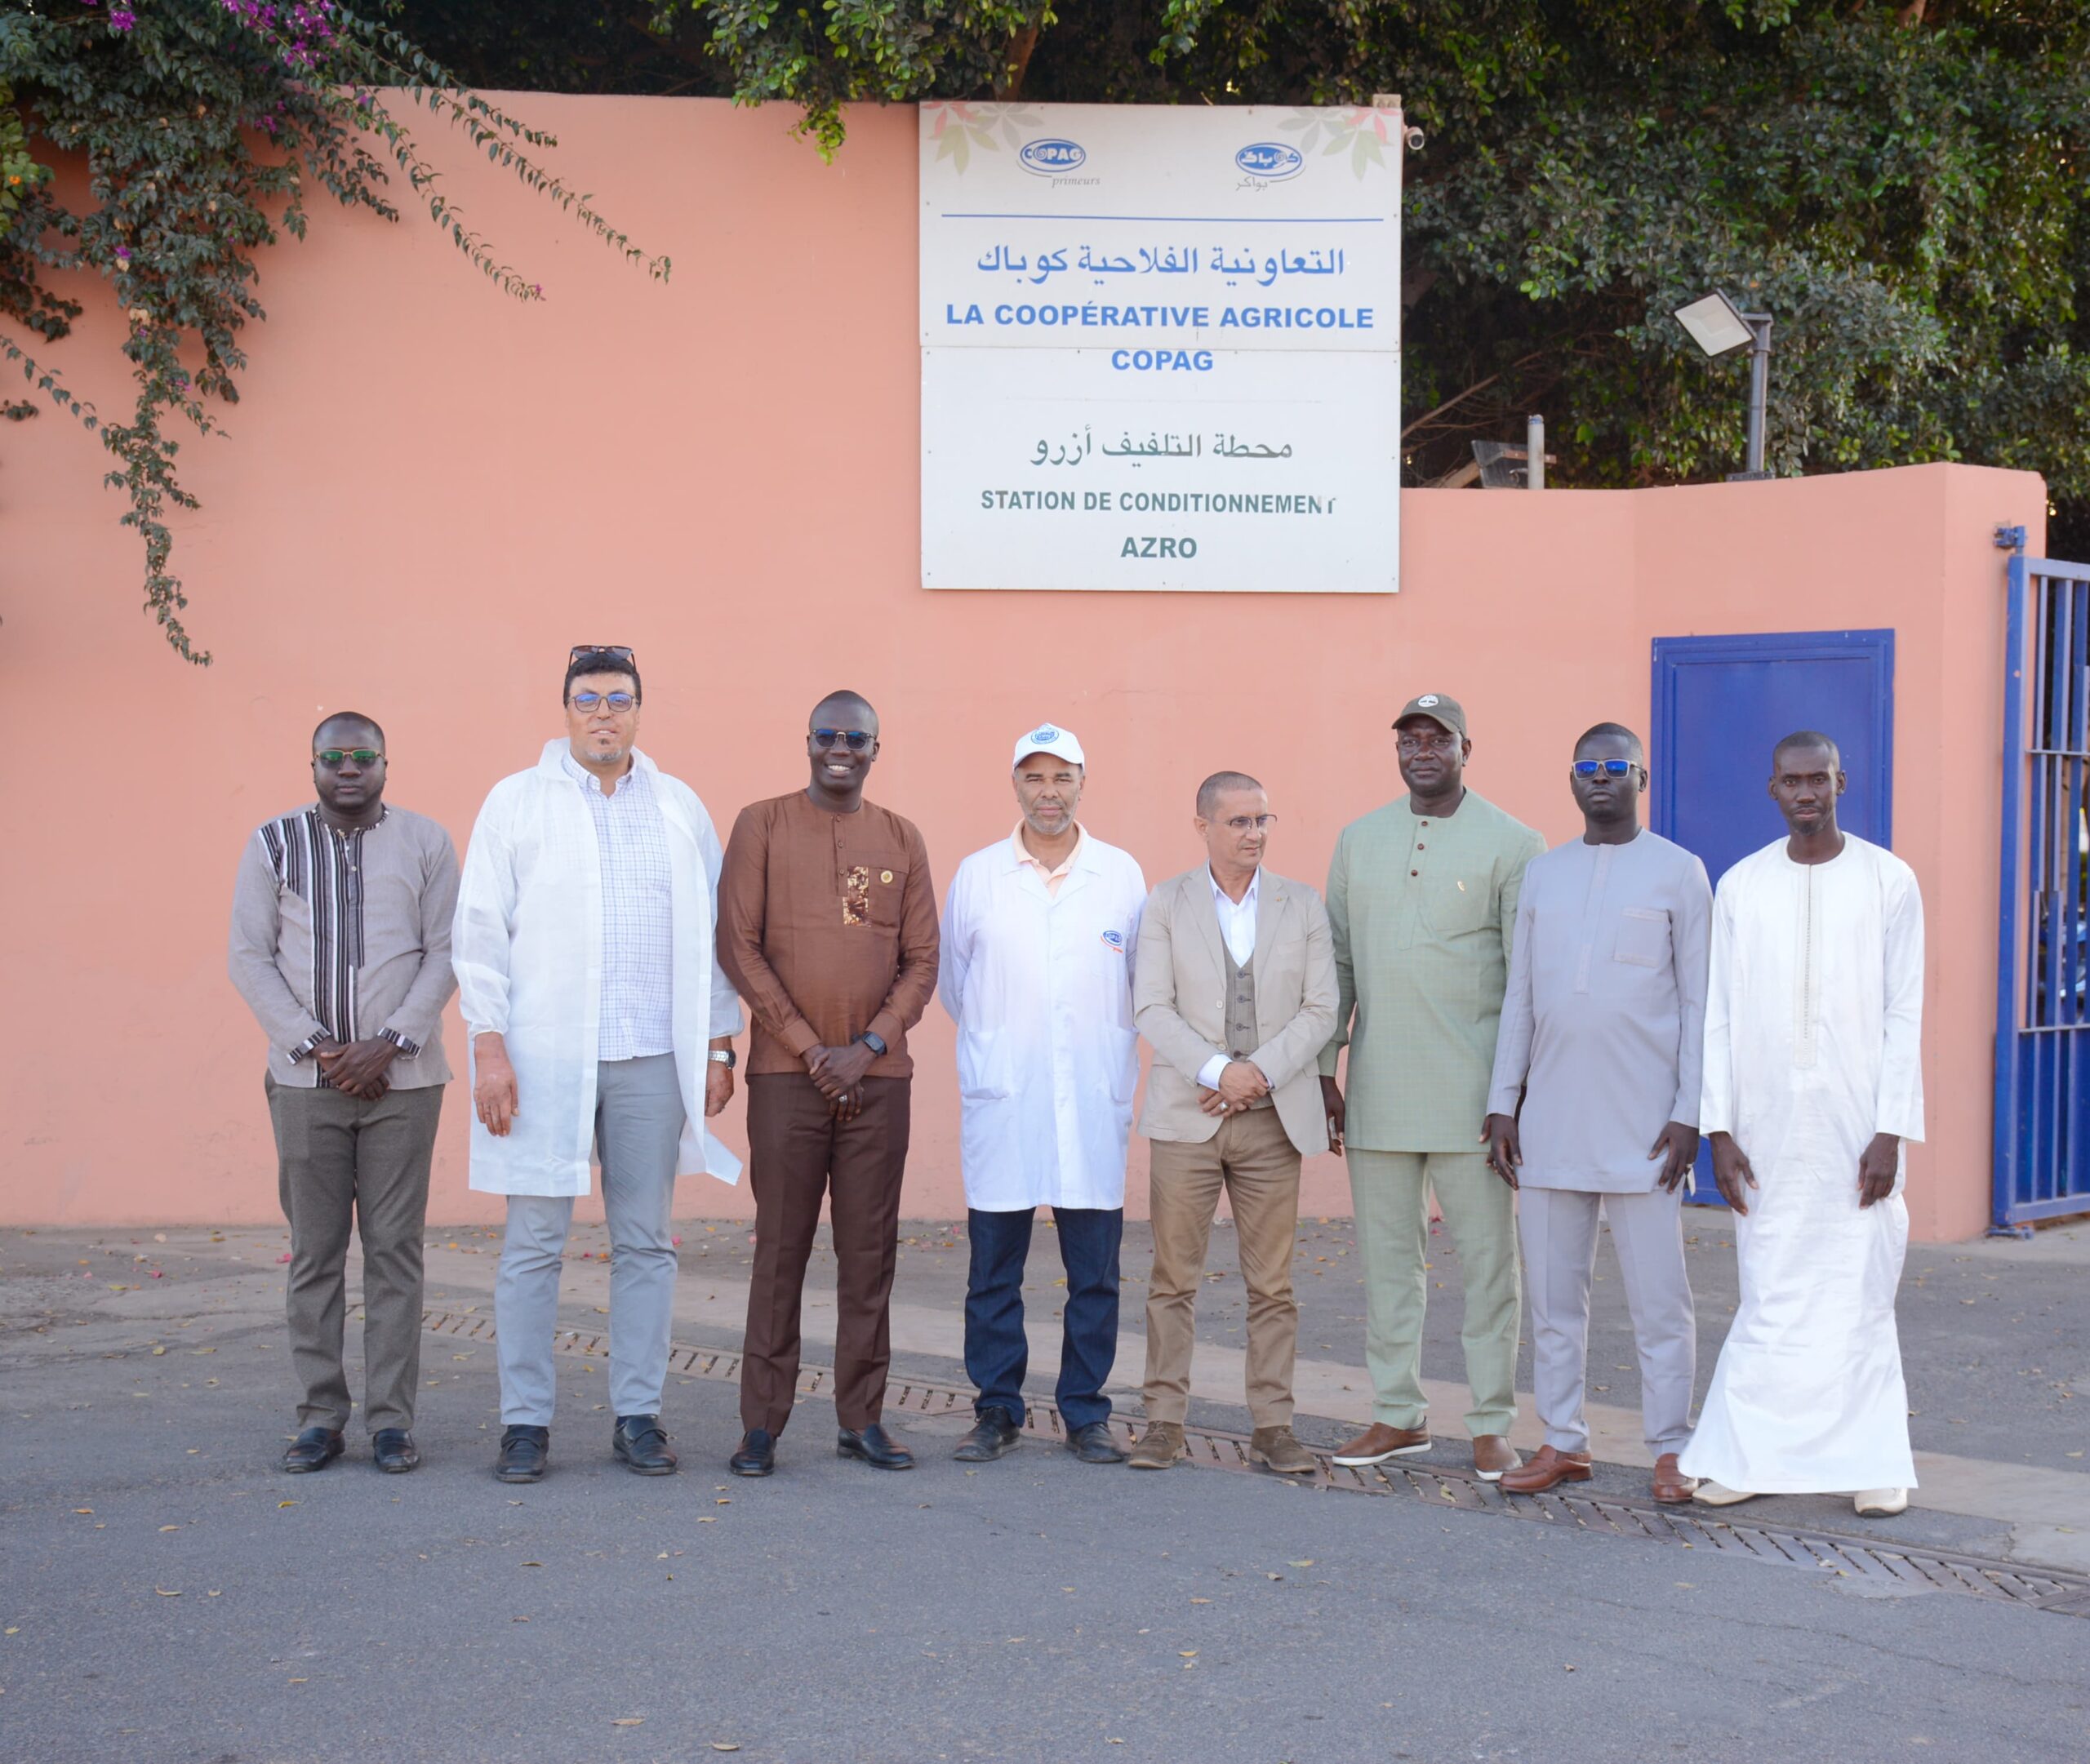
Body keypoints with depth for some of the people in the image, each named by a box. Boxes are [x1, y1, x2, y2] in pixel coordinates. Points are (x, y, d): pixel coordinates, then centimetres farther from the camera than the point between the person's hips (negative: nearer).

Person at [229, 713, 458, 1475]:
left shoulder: (425, 842, 6)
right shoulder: (274, 844, 7)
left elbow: (445, 954, 2)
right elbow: (250, 958, 4)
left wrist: (389, 1045, -9)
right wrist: (314, 1046, -7)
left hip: (401, 1077, -1)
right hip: (305, 1079, 1)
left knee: (394, 1246, 0)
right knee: (314, 1249, 2)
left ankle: (392, 1417, 5)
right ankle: (321, 1415, 9)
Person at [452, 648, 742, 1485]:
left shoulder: (682, 809, 12)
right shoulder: (516, 802, 5)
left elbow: (713, 935, 13)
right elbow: (481, 932, 1)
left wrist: (718, 1044, 7)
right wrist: (488, 1046, -7)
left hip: (653, 1061, 2)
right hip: (544, 1060, -2)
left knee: (646, 1242, 6)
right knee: (533, 1244, 0)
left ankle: (638, 1416, 14)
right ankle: (525, 1422, 8)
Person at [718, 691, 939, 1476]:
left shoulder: (902, 841, 10)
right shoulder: (761, 825, 2)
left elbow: (922, 961, 8)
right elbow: (737, 946, -3)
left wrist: (869, 1046, -6)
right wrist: (809, 1048, -8)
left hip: (878, 1078, 3)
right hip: (786, 1075, -2)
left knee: (870, 1250, 4)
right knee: (780, 1249, -1)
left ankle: (862, 1419, 12)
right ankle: (761, 1426, 4)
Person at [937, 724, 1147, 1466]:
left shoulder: (1122, 874, 5)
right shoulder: (976, 875, 5)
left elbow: (1142, 985, 14)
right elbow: (953, 985, 15)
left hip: (1095, 1102, 0)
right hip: (1001, 1104, 0)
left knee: (1095, 1271, 3)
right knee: (993, 1269, 3)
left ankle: (1085, 1412, 13)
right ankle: (997, 1409, 14)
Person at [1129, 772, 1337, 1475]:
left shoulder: (1302, 905, 8)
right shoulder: (1165, 904, 4)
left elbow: (1320, 1010, 2)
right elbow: (1152, 1009, -4)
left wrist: (1262, 1072, -11)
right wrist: (1218, 1070, -17)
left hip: (1274, 1118, 1)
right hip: (1187, 1117, -1)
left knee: (1272, 1283, 3)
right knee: (1173, 1279, 1)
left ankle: (1273, 1424, 9)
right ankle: (1164, 1421, 8)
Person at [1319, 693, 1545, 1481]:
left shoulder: (1510, 845, -3)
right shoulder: (1359, 841, 11)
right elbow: (1338, 962, 14)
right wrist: (1323, 1069, 9)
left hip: (1471, 1091, -4)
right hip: (1378, 1091, 4)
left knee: (1487, 1259, 1)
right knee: (1386, 1258, 10)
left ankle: (1492, 1425, 9)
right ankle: (1398, 1415, 20)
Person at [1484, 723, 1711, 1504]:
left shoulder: (1678, 873, 1)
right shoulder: (1542, 874, 12)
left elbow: (1699, 1003, -1)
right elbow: (1518, 998, 14)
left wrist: (1689, 1115, -8)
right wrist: (1502, 1104, 8)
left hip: (1642, 1123, -4)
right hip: (1551, 1121, 4)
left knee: (1658, 1298, -1)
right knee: (1553, 1293, 7)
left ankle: (1670, 1451, 6)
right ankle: (1563, 1443, 16)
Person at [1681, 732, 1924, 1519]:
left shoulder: (1888, 882, 1)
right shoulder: (1740, 886, 7)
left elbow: (1903, 1017, -1)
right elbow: (1720, 1017, 6)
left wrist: (1892, 1131, -8)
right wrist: (1718, 1129, 0)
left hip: (1857, 1124, -1)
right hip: (1768, 1127, 2)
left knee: (1860, 1292, 1)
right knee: (1769, 1295, 3)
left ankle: (1874, 1461, 9)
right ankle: (1749, 1457, 8)